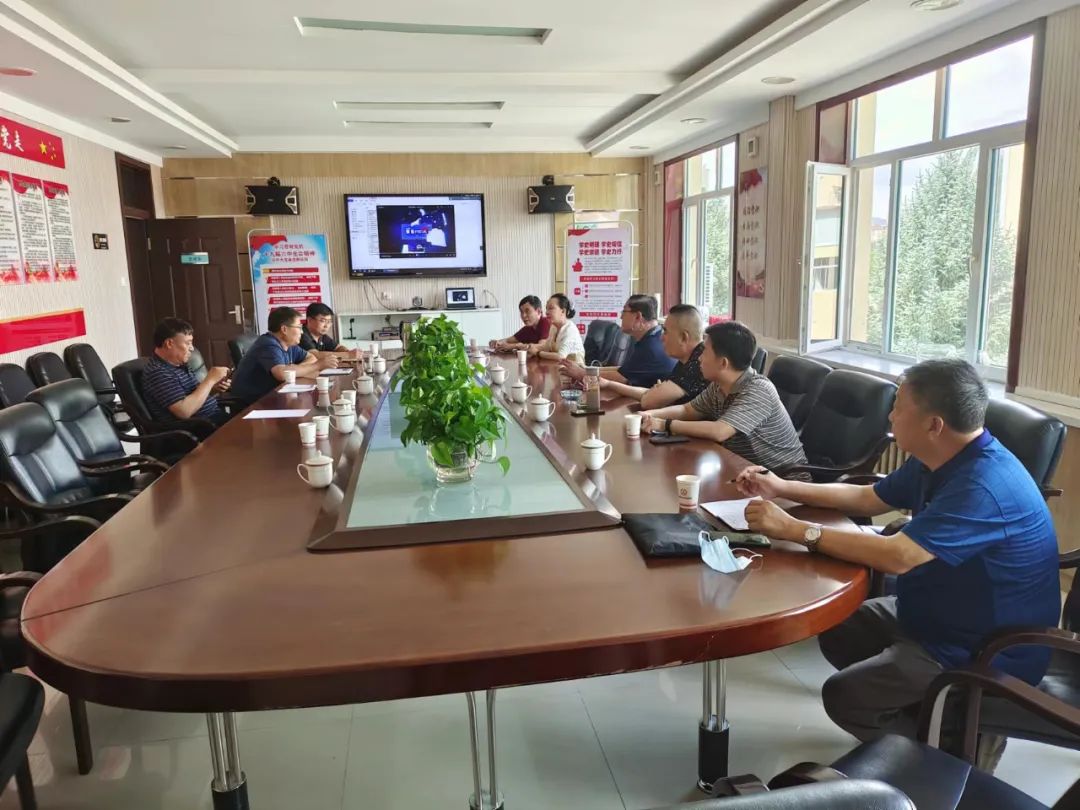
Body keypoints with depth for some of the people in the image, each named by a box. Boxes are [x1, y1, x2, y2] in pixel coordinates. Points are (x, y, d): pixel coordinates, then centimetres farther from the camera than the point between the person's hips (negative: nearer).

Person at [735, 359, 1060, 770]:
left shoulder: (984, 485, -32)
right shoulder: (936, 460, -1)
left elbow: (896, 557, -39)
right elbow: (867, 498, 12)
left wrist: (794, 529, -33)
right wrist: (782, 488, 5)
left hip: (987, 652, -10)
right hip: (938, 616, 10)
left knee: (843, 697, -11)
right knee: (837, 631, 12)